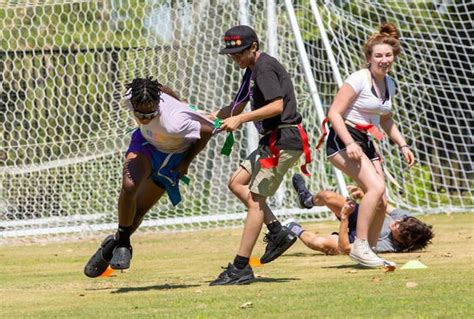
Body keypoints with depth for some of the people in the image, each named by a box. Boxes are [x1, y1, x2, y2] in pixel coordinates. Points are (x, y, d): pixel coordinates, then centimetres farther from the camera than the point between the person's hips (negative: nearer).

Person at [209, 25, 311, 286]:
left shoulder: (264, 67, -13)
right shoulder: (253, 70, 18)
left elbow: (277, 106, -23)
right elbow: (237, 107, 24)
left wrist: (240, 119, -23)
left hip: (283, 140, -11)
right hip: (273, 140, 11)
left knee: (256, 200, -9)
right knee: (237, 183, 14)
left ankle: (240, 268, -8)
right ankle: (277, 232, 10)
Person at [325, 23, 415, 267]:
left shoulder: (389, 84, 12)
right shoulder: (359, 79, -12)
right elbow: (334, 113, -16)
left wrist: (402, 145, 18)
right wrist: (349, 144, -26)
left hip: (366, 144, 8)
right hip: (344, 140, -8)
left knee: (380, 202, 0)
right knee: (376, 187, -26)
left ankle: (368, 252, 12)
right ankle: (360, 246, -21)